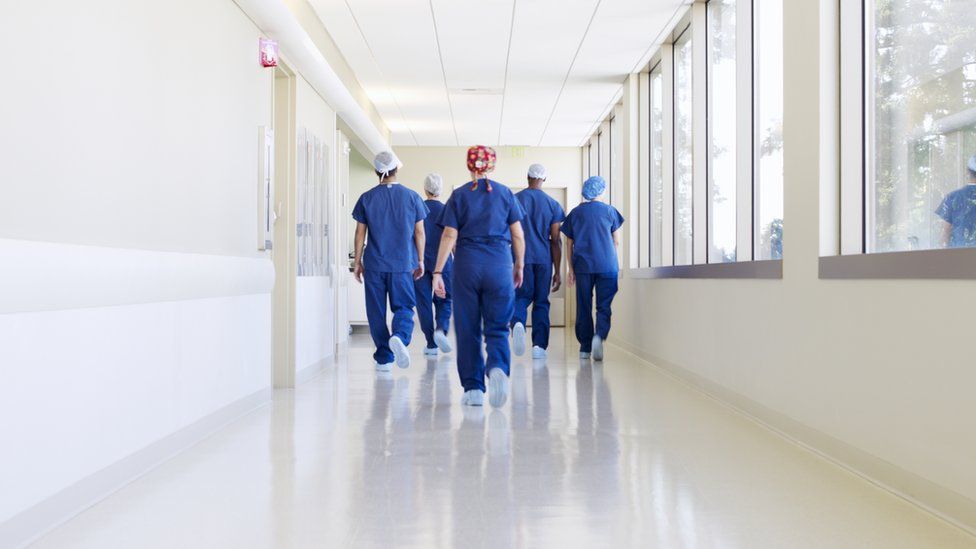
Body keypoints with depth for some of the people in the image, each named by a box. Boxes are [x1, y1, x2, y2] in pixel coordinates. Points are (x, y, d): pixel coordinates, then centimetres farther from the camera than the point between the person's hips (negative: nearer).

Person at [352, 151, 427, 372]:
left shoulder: (366, 198, 2)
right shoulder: (411, 197, 1)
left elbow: (360, 233, 3)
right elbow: (419, 232, 3)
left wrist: (357, 262, 11)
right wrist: (420, 261, 11)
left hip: (374, 264, 1)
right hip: (403, 263, 0)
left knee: (377, 312, 8)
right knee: (403, 307, 6)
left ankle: (384, 358, 11)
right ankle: (399, 337, -24)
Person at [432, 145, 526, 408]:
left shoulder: (459, 195, 4)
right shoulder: (505, 193, 7)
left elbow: (449, 236, -4)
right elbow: (518, 236, 5)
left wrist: (438, 271, -3)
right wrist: (519, 267, 17)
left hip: (467, 264, 0)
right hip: (499, 265, 0)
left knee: (467, 329, 8)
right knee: (497, 327, 5)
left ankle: (473, 389, 9)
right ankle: (497, 368, -25)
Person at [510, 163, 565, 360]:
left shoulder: (514, 200, 3)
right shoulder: (552, 204, 3)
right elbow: (556, 241, 2)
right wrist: (557, 272, 5)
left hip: (520, 258, 0)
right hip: (544, 259, 0)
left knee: (521, 297, 8)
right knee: (541, 301, 9)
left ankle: (517, 323, -23)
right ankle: (539, 346, 5)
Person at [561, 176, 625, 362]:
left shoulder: (574, 213, 8)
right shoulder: (609, 210, 4)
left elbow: (569, 244, 7)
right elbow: (616, 241, 9)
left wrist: (570, 269, 11)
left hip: (582, 265, 2)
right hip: (607, 266, -1)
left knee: (583, 307, 8)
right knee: (604, 306, 2)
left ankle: (585, 348, 11)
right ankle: (599, 336, -24)